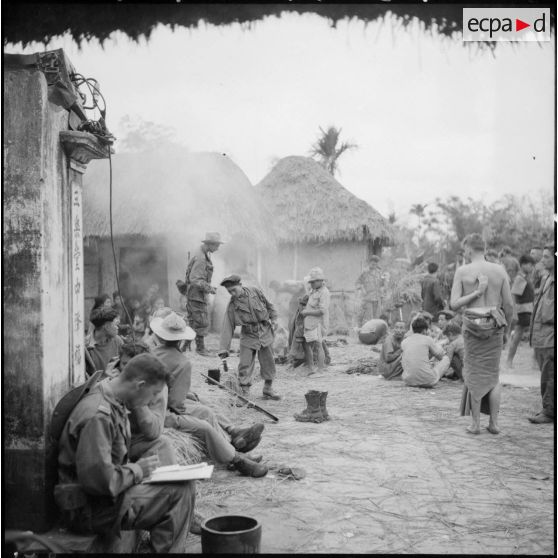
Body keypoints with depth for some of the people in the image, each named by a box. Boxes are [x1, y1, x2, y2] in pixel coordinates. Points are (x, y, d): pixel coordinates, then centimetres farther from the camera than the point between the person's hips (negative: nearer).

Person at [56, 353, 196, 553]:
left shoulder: (114, 402, 6)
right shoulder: (97, 416, -26)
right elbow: (100, 481, -30)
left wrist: (136, 466, 3)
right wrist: (137, 470, -15)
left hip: (110, 491, 10)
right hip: (93, 508, -10)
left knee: (185, 484, 0)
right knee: (181, 490, -17)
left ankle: (161, 546, 9)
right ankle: (165, 549, 0)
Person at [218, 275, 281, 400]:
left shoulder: (255, 291, -7)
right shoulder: (232, 306, -8)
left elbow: (268, 305, 10)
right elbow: (227, 328, -9)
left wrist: (273, 319, 7)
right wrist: (224, 349, -12)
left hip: (265, 332, 1)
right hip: (248, 337, -1)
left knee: (268, 363, 8)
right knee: (245, 364, -7)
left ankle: (268, 390, 23)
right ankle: (244, 392, 3)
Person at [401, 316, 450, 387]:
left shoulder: (404, 342, 9)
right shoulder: (427, 339, -1)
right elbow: (441, 355, 13)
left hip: (408, 381, 5)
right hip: (428, 381, -5)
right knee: (446, 359, 17)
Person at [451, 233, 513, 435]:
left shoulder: (462, 271, -6)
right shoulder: (499, 270, -1)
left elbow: (454, 304, -11)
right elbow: (508, 304, 0)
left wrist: (476, 294, -11)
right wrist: (505, 326, 14)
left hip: (472, 326, -2)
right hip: (494, 326, 2)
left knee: (474, 374, 9)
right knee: (493, 375, 14)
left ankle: (475, 424, 11)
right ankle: (494, 423, 14)